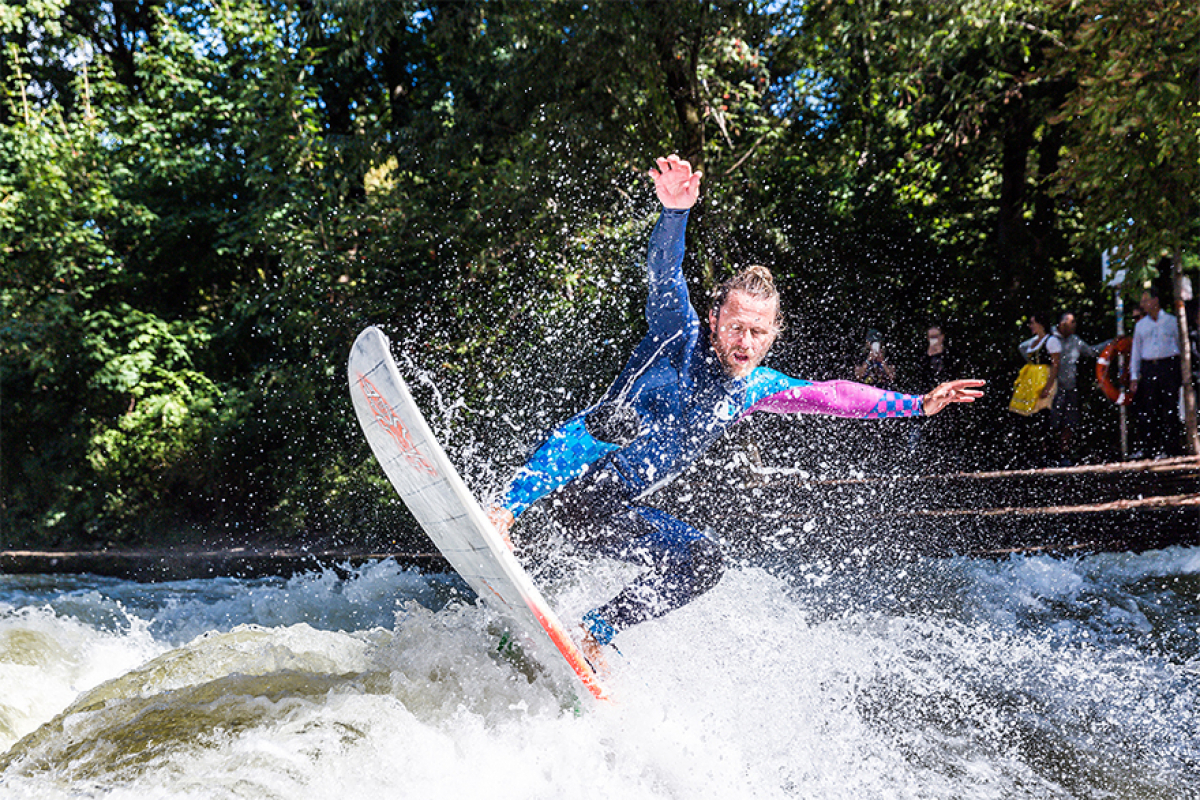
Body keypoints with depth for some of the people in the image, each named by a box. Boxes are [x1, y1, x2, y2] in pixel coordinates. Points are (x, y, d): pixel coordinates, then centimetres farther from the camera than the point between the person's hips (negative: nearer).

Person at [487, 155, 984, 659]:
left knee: (704, 565, 1)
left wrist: (918, 405, 13)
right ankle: (505, 511, -39)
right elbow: (664, 274, -25)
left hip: (616, 511, 7)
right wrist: (676, 210, -44)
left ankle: (592, 635, 3)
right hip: (573, 483, -7)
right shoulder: (679, 337, -8)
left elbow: (828, 394, 16)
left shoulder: (754, 387, 9)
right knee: (623, 415, -35)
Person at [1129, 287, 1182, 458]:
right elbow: (1135, 351, 15)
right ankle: (1153, 452, 4)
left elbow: (1181, 345, 10)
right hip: (1148, 369, 3)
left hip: (1169, 367, -2)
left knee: (1170, 411, -4)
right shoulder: (1140, 325, 15)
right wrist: (1134, 377, 8)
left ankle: (1169, 449, 1)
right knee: (1149, 412, 0)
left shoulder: (1171, 321, 7)